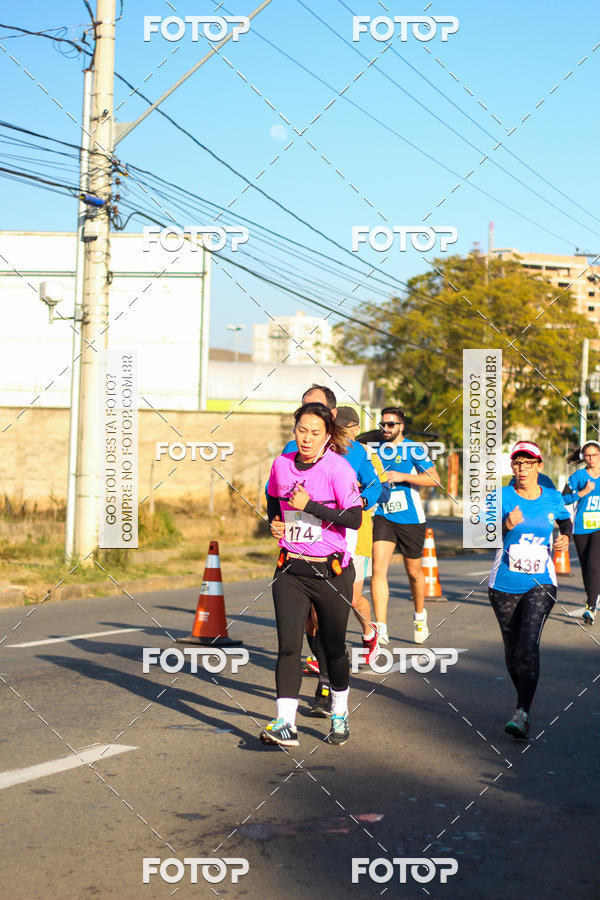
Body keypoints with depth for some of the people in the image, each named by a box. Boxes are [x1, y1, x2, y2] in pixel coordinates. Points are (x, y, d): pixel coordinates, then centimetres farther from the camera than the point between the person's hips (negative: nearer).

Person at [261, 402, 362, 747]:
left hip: (331, 571, -3)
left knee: (334, 647, 9)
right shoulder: (282, 464, 5)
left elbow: (355, 518, -18)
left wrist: (310, 506, -20)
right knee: (288, 645, -8)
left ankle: (340, 715, 30)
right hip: (290, 570, 3)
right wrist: (275, 521, 6)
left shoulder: (338, 467, -11)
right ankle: (286, 725, -10)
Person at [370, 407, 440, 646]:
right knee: (378, 569, -16)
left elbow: (434, 479, -11)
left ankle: (419, 616, 40)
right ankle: (381, 629, -18)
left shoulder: (413, 449, -5)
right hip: (383, 517, 2)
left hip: (411, 519, -2)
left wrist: (403, 476, -20)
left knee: (414, 572, 12)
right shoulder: (375, 450, 8)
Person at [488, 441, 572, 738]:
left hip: (541, 584, -1)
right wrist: (506, 526, -31)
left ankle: (522, 714, -21)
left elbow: (566, 521, 24)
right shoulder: (501, 497, -4)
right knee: (512, 649, 9)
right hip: (504, 585, 1)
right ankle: (523, 698, 33)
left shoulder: (553, 499, 3)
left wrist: (566, 537, 2)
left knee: (529, 644, -18)